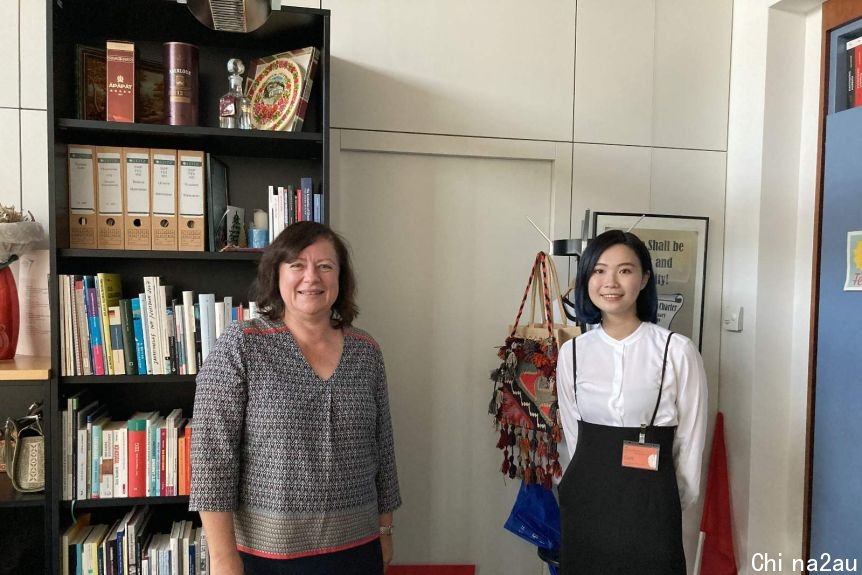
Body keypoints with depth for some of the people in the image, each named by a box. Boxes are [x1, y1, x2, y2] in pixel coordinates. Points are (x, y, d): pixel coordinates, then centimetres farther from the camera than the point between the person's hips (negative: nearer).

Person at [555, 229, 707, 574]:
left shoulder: (677, 351, -11)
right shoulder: (571, 353, 0)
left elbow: (690, 442, -1)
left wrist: (669, 503, 8)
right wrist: (598, 484, 10)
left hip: (649, 505, -3)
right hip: (585, 503, 3)